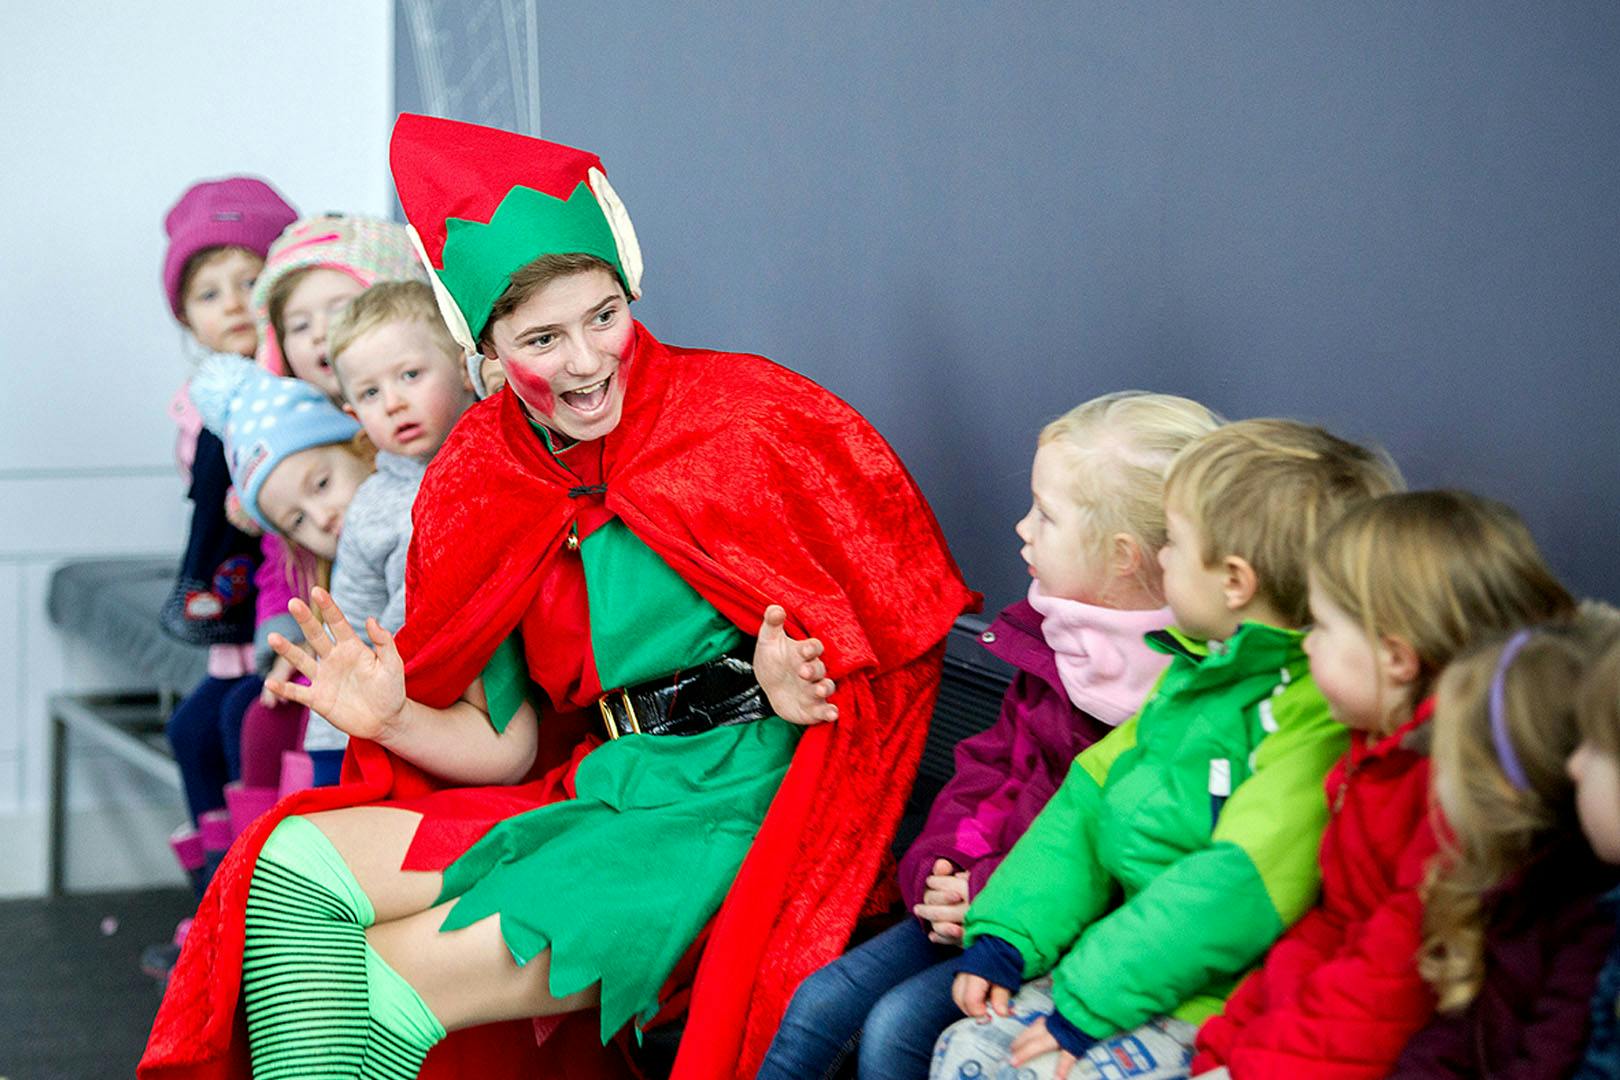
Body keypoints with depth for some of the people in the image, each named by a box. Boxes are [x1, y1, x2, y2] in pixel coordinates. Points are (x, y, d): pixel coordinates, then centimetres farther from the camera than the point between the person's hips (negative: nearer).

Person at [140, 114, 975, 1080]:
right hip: (593, 801, 6)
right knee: (296, 858, -12)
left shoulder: (746, 418, -5)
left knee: (387, 982, -17)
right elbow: (504, 747, 12)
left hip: (737, 809, -6)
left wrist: (791, 687, -23)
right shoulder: (482, 484, 9)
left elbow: (890, 633, -2)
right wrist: (391, 720, -8)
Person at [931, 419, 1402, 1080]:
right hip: (1128, 955, 9)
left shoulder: (1314, 717, -22)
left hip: (1208, 1005, -9)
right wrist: (1005, 937, 3)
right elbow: (1091, 797, 12)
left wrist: (1091, 1001, -23)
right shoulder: (1200, 671, 9)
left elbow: (1239, 886, -27)